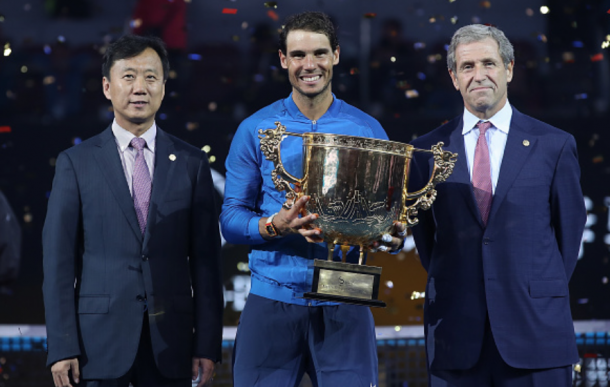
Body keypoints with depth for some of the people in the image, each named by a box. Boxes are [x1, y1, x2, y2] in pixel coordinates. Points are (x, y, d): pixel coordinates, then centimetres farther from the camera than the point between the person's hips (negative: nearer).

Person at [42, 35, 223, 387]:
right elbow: (59, 259, 1)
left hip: (170, 342, 1)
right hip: (99, 341, -1)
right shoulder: (75, 163, 4)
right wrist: (62, 347, -7)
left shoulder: (192, 163, 8)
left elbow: (206, 259, 5)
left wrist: (207, 345, -1)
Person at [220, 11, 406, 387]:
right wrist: (275, 226, -18)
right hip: (273, 301, -1)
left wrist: (393, 235, -13)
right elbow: (231, 218, 3)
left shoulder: (368, 131, 7)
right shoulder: (255, 130, 4)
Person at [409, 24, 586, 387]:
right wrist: (452, 287, 11)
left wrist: (544, 294, 9)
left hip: (535, 330, -1)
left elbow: (571, 226, 9)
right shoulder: (427, 150, 7)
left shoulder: (554, 145, 4)